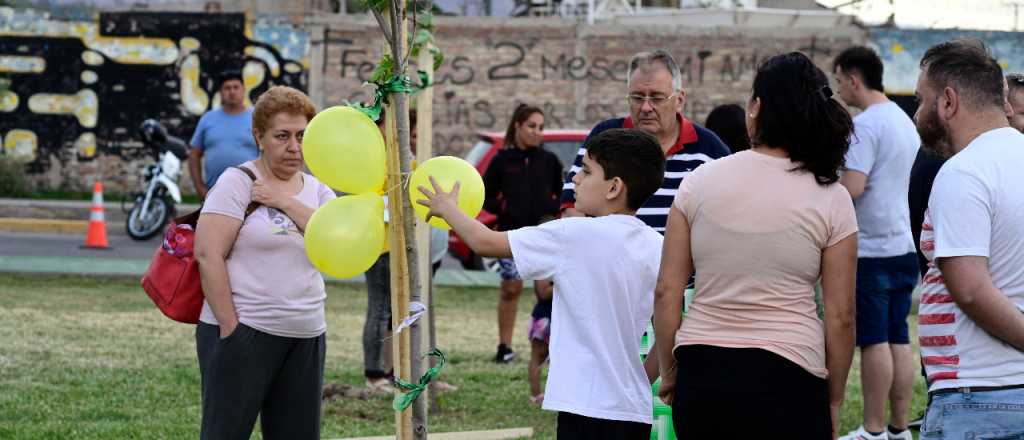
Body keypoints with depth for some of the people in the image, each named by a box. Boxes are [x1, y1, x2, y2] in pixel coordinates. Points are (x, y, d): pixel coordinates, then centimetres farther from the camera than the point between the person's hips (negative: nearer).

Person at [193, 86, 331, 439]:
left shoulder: (317, 190, 13)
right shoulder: (238, 182, -4)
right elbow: (208, 254, -12)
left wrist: (285, 201, -11)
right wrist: (230, 329, -16)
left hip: (305, 339, 6)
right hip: (243, 334, -6)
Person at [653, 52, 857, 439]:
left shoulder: (700, 181, 2)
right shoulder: (830, 198, -3)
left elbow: (666, 291, 2)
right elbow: (840, 316, -2)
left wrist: (668, 373, 14)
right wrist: (833, 401, 8)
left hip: (702, 375, 3)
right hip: (786, 381, -3)